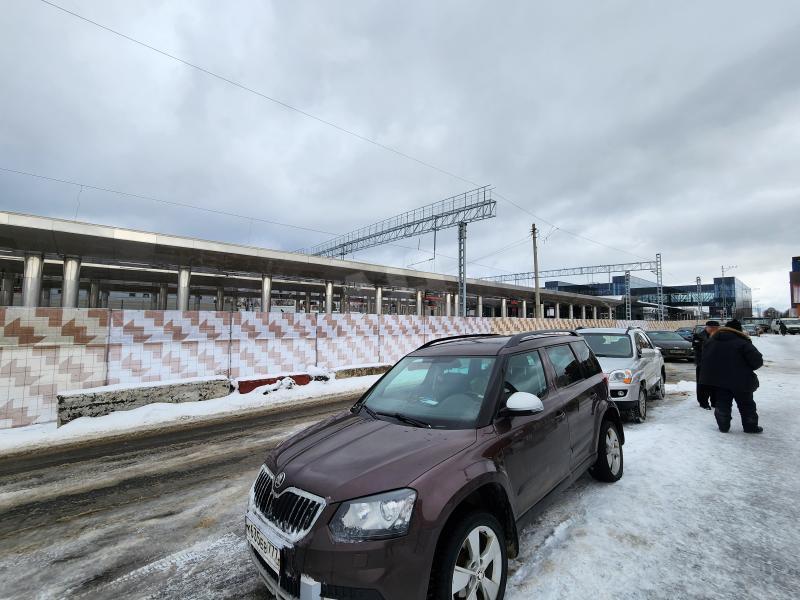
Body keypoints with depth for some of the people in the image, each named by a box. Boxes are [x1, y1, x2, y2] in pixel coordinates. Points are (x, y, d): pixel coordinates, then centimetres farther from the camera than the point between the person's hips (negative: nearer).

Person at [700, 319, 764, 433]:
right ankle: (750, 426, 23)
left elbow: (704, 358, 12)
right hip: (740, 381, -3)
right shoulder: (743, 343, -13)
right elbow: (757, 361, -12)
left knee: (722, 404, 10)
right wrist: (746, 368, 6)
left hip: (716, 380, 4)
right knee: (746, 404, 14)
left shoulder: (711, 341, 3)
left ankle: (723, 426, 12)